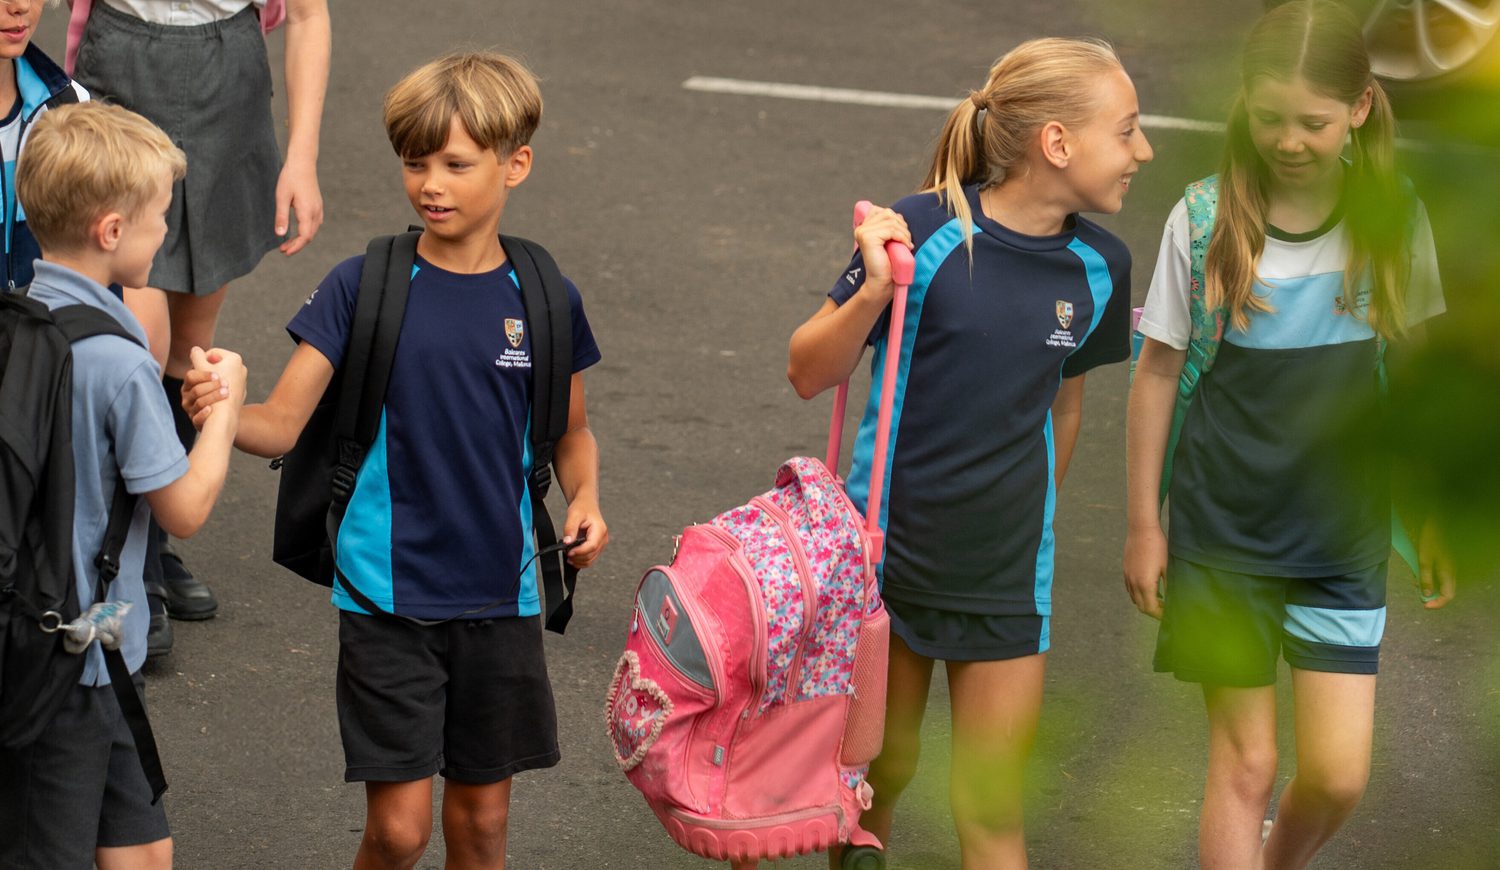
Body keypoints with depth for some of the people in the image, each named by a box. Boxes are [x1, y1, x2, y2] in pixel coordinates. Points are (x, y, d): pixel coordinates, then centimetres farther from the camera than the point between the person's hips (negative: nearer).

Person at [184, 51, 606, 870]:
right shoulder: (362, 287, -6)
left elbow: (570, 433, 14)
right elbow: (284, 424, -10)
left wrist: (584, 498, -6)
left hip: (499, 596, 2)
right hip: (389, 593, -2)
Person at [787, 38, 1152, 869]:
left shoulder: (1097, 267, -4)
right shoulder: (927, 231, -17)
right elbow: (808, 373, -11)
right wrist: (875, 293, -29)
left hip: (1006, 577, 3)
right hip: (889, 551, -3)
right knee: (875, 778, 13)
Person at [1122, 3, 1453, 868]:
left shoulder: (1394, 219, -5)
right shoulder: (1208, 218, -9)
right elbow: (1159, 374, -1)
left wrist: (1439, 519, 8)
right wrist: (1144, 525, 2)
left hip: (1343, 533, 1)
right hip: (1224, 532, -1)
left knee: (1338, 773, 0)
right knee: (1244, 760, 2)